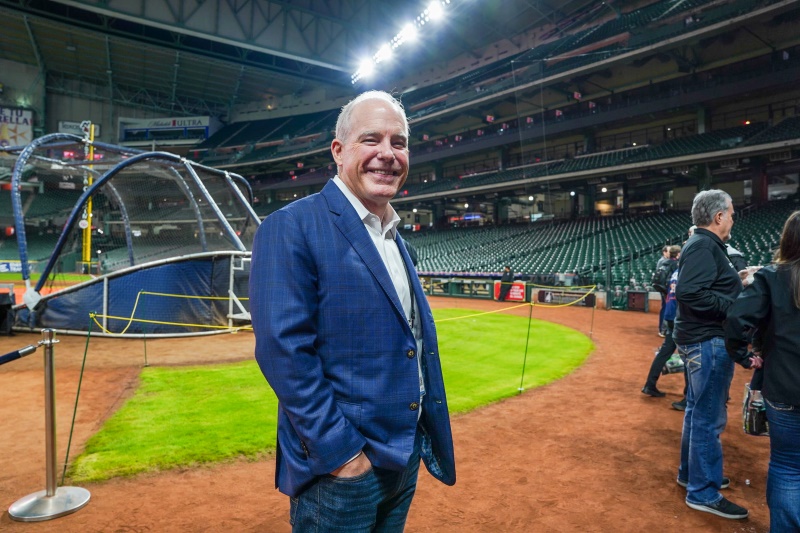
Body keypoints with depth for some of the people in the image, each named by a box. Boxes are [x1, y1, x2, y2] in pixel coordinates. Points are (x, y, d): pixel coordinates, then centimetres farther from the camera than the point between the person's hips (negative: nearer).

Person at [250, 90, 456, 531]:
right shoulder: (291, 228, -16)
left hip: (407, 457, 8)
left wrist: (425, 439, 11)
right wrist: (339, 451, -20)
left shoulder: (394, 236, 10)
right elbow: (283, 349, -22)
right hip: (342, 464, -7)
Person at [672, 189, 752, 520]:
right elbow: (689, 293, -28)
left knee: (698, 412, 20)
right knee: (709, 418, -2)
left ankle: (691, 473, 34)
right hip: (708, 342, -11)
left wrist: (737, 285, 9)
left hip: (700, 341, 11)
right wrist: (737, 306, -21)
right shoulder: (703, 246, -17)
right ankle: (703, 492, 10)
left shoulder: (705, 245, 15)